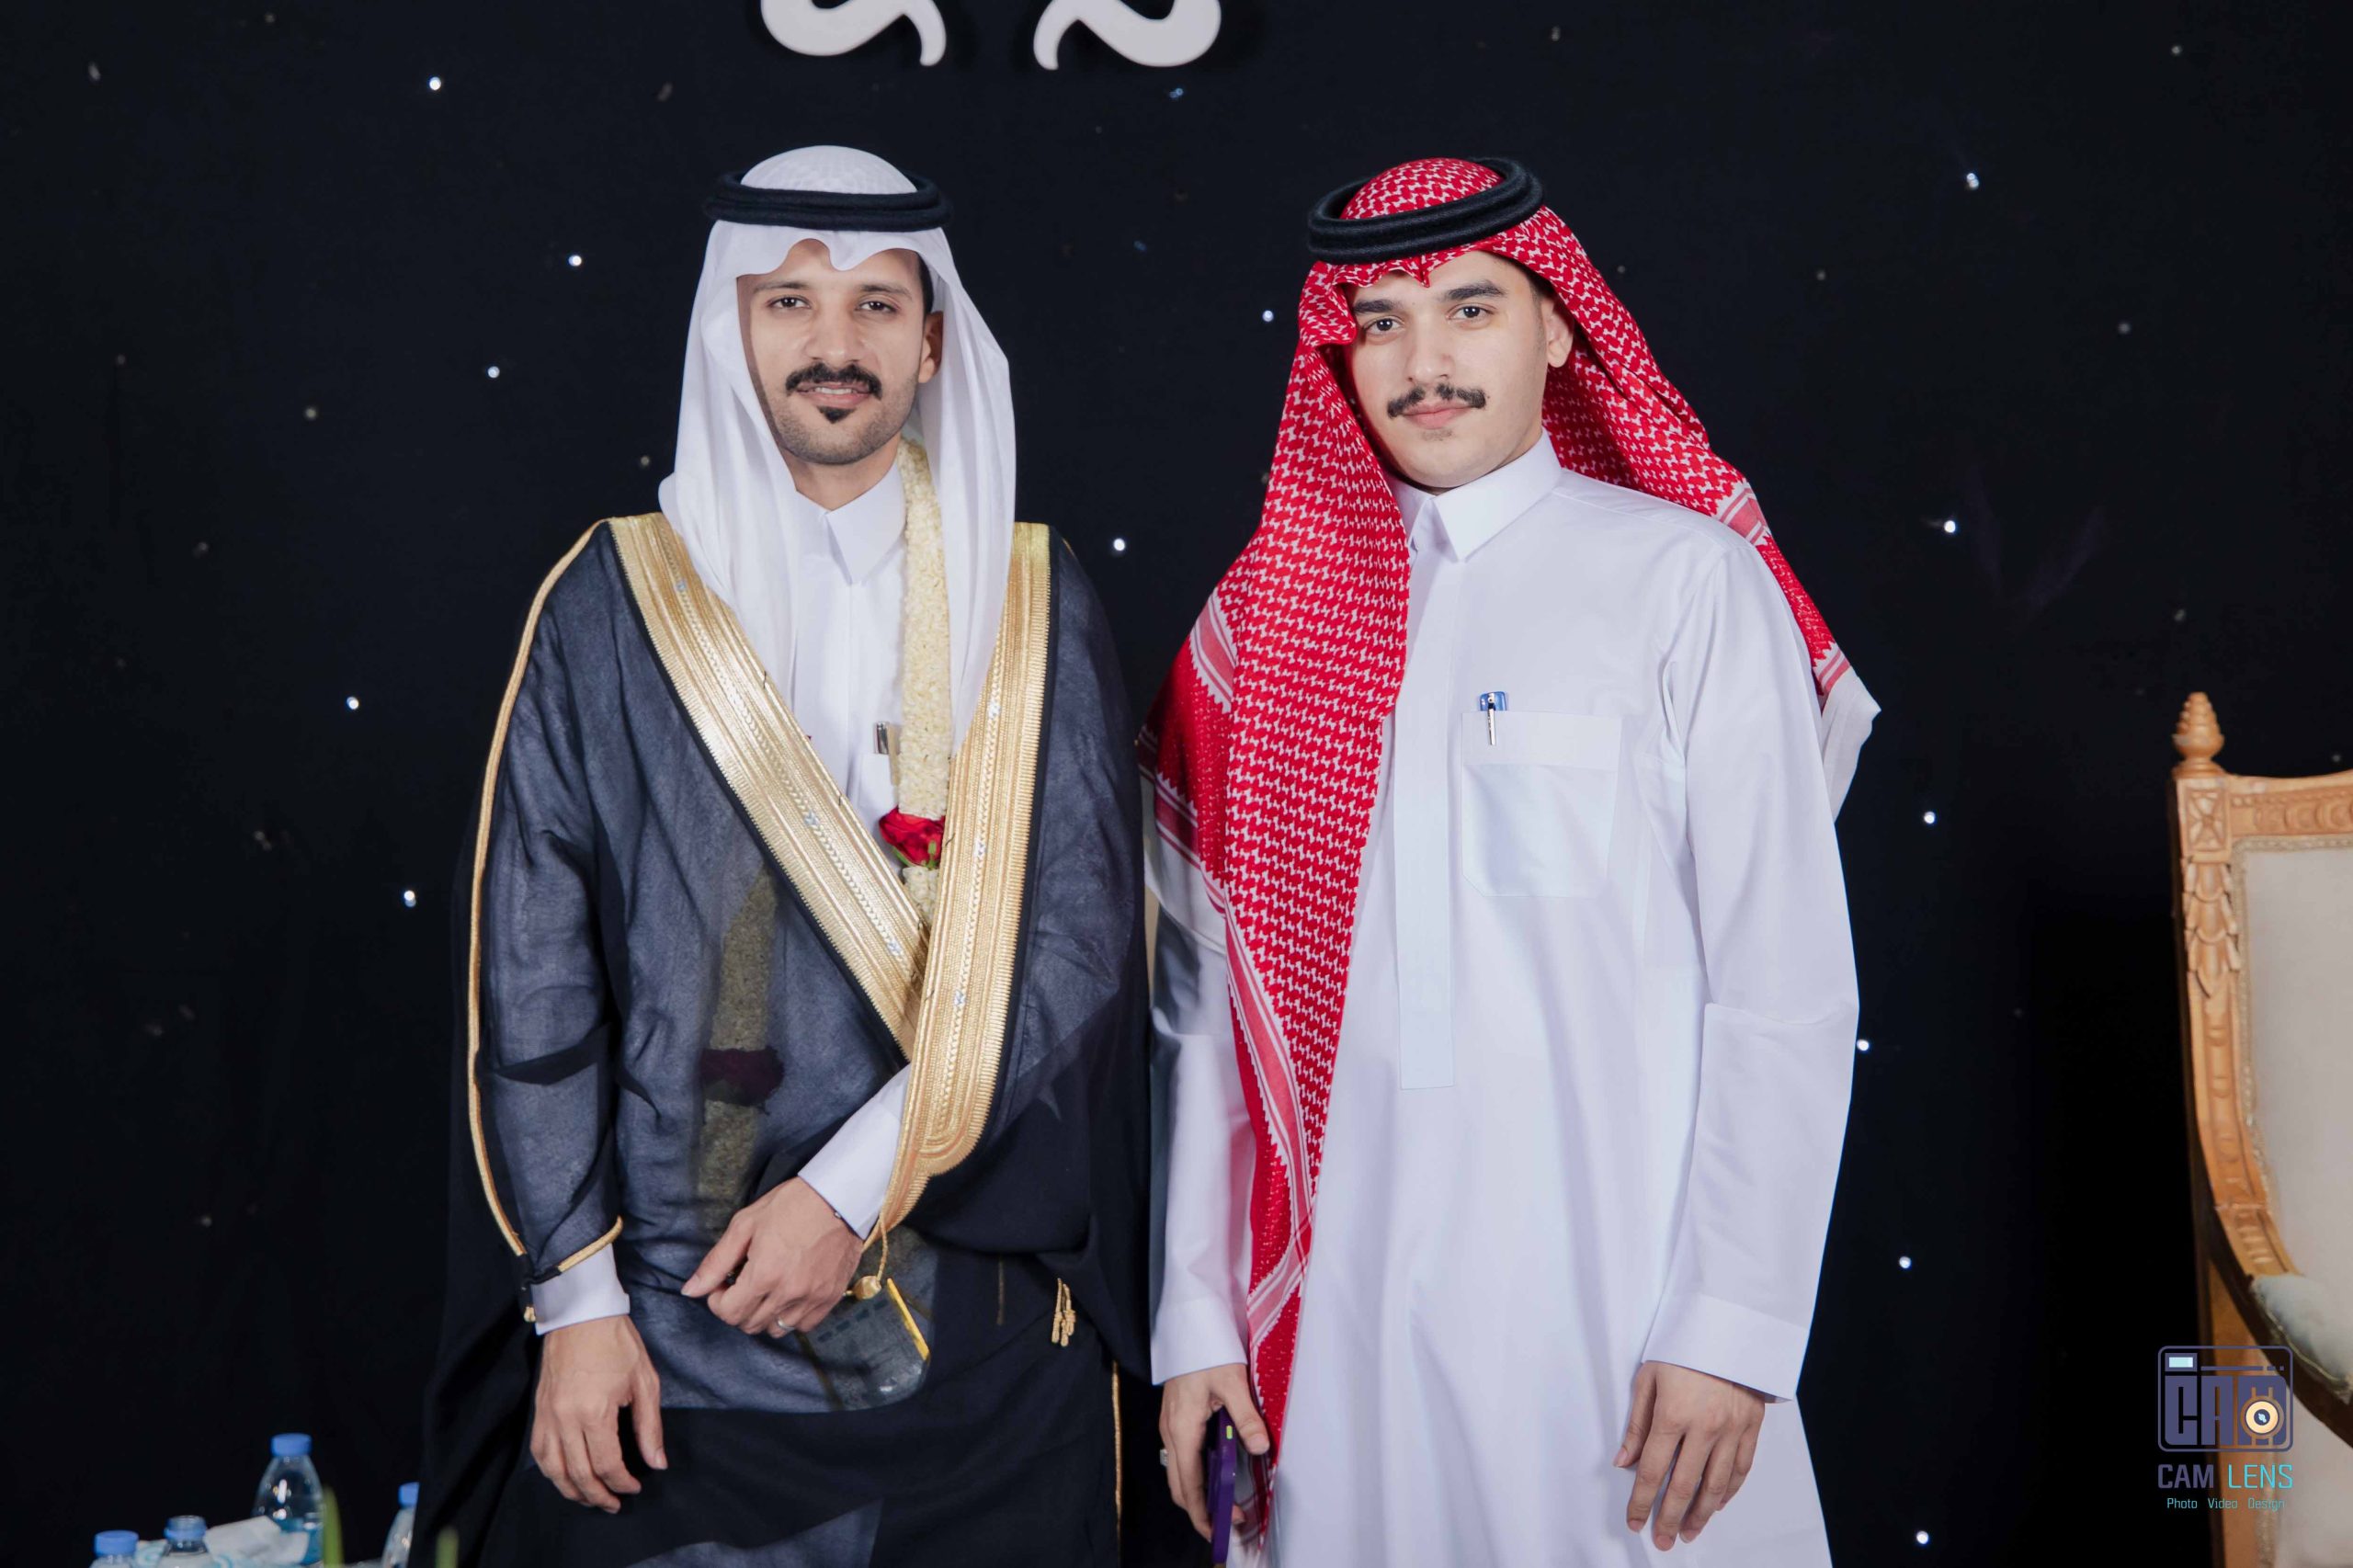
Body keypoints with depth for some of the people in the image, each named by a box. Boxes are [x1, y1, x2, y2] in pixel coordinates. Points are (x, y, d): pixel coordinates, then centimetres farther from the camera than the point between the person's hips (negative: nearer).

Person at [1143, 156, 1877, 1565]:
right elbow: (1209, 1004, 7)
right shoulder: (1267, 622, 6)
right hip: (1341, 1323, 3)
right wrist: (1196, 1323, 5)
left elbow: (1786, 989, -6)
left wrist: (1732, 1330, -11)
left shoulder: (1687, 580, -3)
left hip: (1617, 1307, -2)